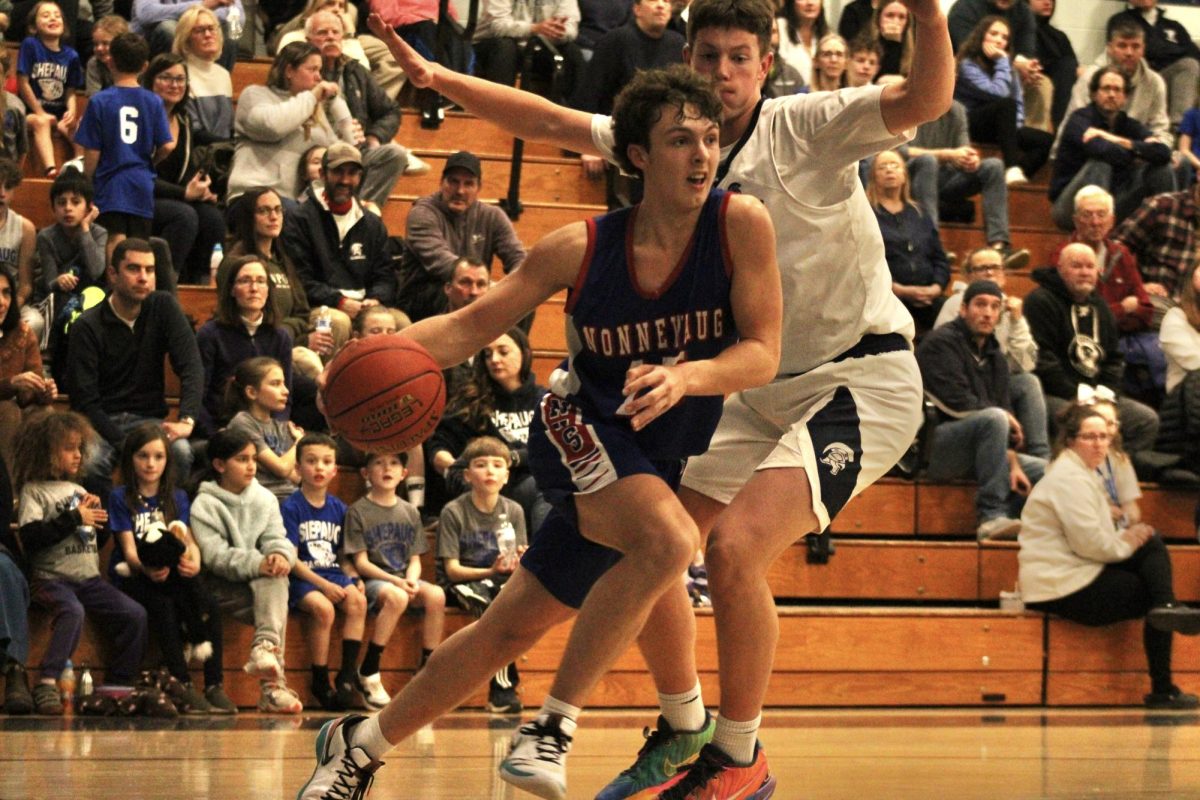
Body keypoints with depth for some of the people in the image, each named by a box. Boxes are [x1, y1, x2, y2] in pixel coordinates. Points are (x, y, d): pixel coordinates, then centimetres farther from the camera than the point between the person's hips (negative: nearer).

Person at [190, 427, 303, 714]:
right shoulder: (205, 505, -3)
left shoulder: (265, 499, 14)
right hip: (222, 587, -4)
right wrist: (257, 564, -30)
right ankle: (272, 681, -34)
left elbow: (276, 537, 3)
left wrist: (280, 554, -24)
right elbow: (215, 556, -15)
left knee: (276, 578, -30)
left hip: (261, 581, 4)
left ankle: (266, 646, -46)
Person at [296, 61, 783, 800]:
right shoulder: (583, 248, -13)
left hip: (666, 460, 2)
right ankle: (556, 723, -19)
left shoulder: (740, 224, -14)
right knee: (670, 540, -32)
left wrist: (685, 377, -36)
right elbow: (473, 326, -6)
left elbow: (762, 354, -15)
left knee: (510, 630, 4)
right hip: (583, 431, -2)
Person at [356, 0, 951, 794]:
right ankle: (684, 731, 26)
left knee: (735, 548, -24)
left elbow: (927, 99, -29)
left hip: (860, 379, -8)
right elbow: (548, 122, 9)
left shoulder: (808, 127, -14)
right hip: (759, 389, 8)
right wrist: (434, 77, 2)